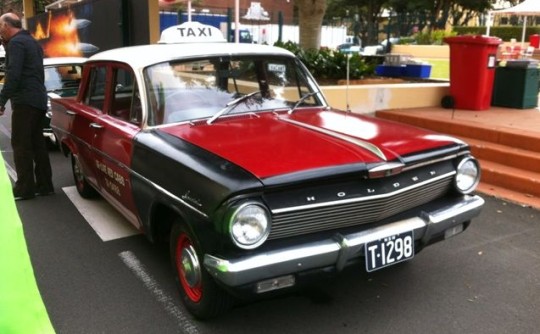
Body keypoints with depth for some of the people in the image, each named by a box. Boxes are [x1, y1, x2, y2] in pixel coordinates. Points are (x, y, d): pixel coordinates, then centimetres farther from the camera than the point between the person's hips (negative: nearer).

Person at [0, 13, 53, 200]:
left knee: (21, 145, -6)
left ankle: (24, 189, -4)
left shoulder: (16, 43, -9)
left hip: (25, 101, -10)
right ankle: (44, 185, 13)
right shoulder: (31, 42, 21)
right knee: (37, 143, 10)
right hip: (38, 100, 10)